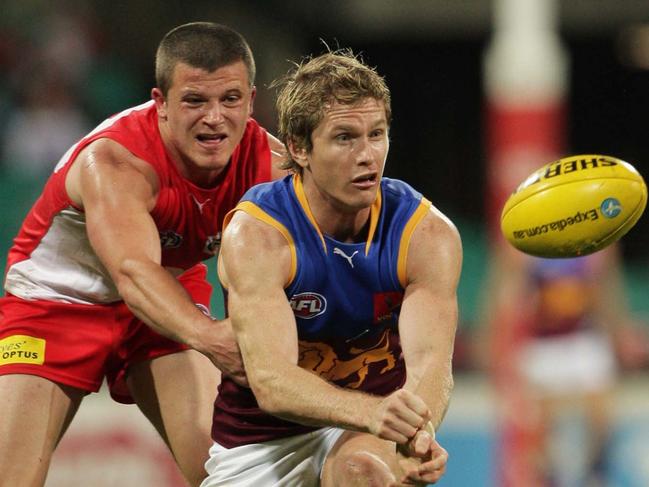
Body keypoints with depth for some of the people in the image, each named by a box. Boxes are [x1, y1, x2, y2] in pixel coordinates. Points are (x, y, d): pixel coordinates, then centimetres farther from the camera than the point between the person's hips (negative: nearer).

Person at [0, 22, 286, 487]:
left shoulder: (268, 161, -19)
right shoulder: (113, 162, -35)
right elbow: (133, 272, -51)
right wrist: (204, 335, -70)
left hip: (171, 300, 4)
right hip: (58, 302, -4)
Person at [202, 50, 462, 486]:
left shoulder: (427, 234, -15)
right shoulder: (256, 234, -24)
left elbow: (430, 357, -28)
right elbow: (270, 380, -35)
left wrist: (419, 434, -52)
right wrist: (370, 412, -55)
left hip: (374, 421, 0)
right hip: (260, 440, 0)